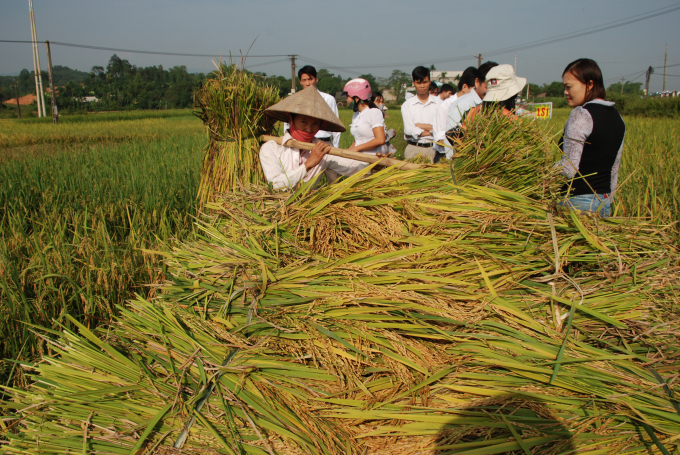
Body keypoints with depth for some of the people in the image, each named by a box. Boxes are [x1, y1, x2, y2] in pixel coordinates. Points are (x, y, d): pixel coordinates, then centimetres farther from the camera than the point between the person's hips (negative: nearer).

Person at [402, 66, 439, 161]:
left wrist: (418, 125, -4)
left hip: (433, 148, 0)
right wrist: (431, 129, -3)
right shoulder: (407, 105, 6)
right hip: (413, 149, 0)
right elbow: (409, 129, -6)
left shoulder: (438, 103, 7)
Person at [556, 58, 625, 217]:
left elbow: (568, 169, -19)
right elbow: (614, 170, 17)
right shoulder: (617, 118, 11)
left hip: (578, 200, -8)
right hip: (604, 202, 9)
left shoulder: (581, 115, -14)